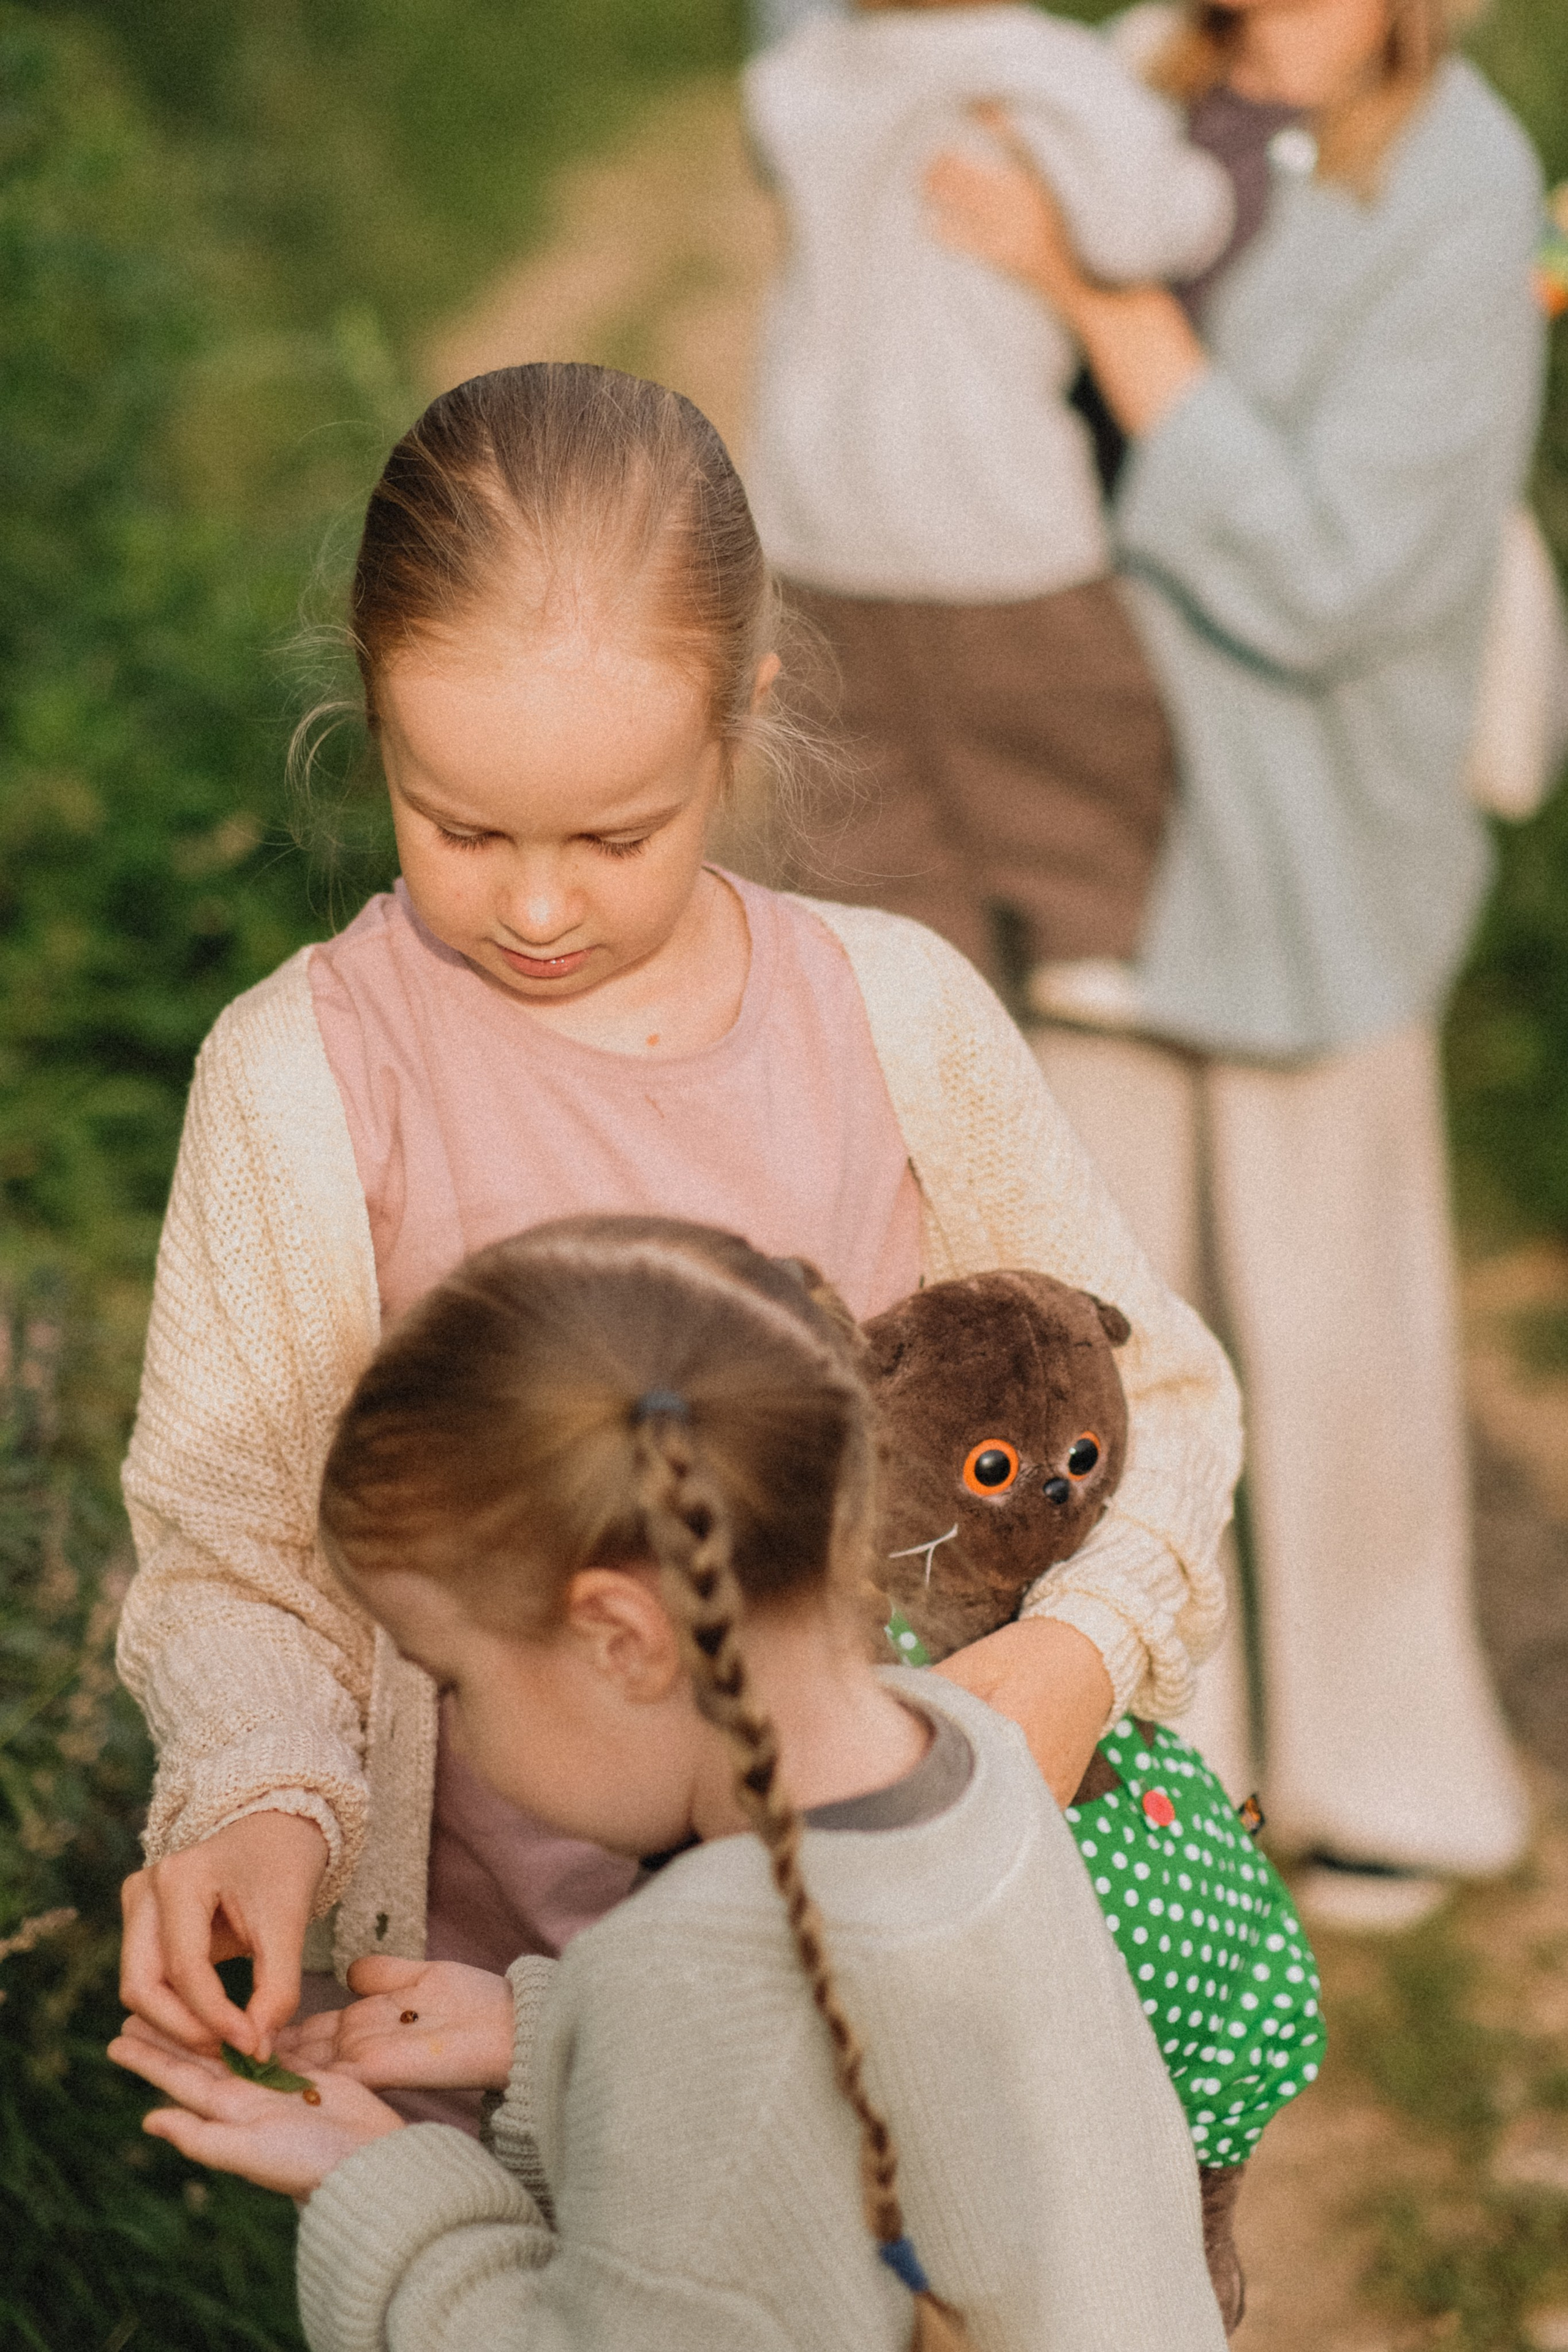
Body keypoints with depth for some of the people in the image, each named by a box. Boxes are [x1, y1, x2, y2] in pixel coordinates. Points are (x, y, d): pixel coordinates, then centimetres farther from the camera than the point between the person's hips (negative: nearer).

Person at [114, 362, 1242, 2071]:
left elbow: (1147, 1387, 4)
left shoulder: (894, 1012, -5)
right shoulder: (301, 1079, -11)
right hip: (488, 1958, -2)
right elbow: (232, 1544, -6)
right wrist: (263, 1801, -25)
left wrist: (1082, 1643, -14)